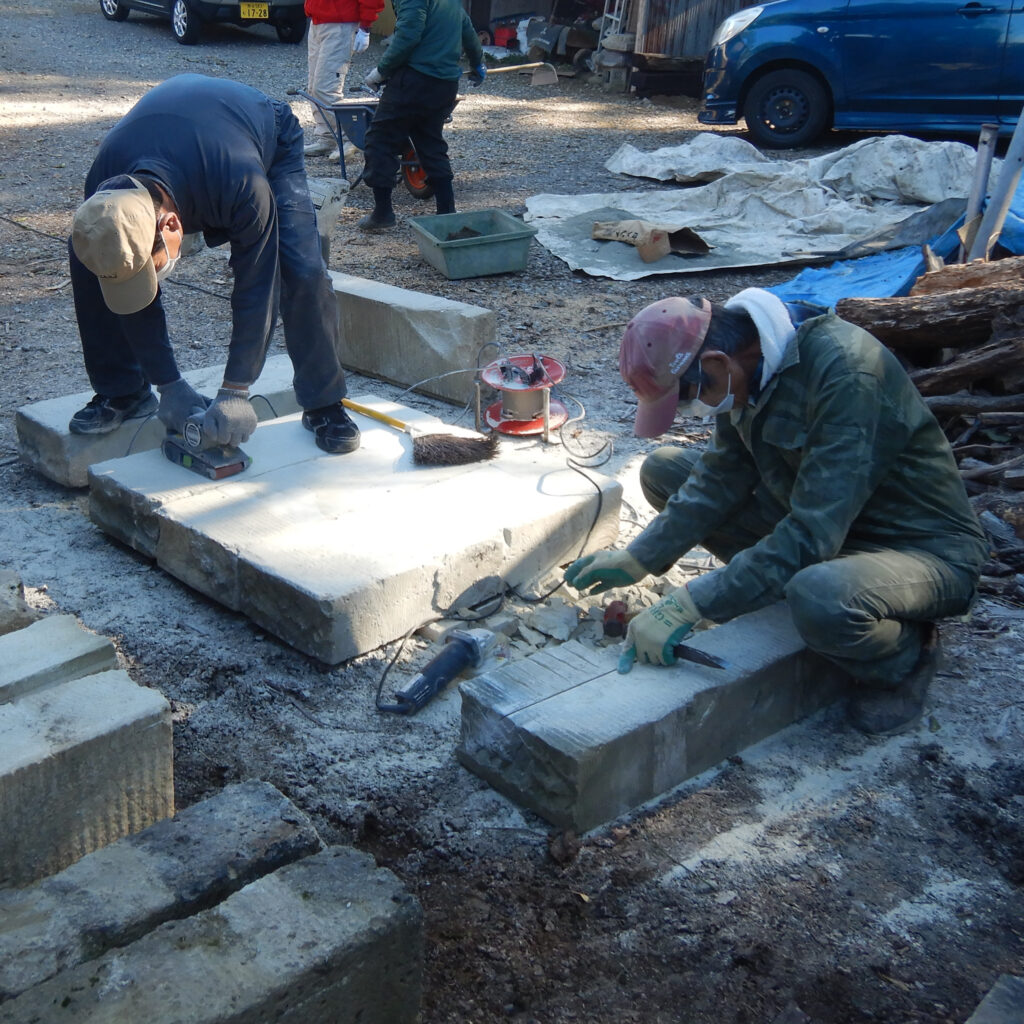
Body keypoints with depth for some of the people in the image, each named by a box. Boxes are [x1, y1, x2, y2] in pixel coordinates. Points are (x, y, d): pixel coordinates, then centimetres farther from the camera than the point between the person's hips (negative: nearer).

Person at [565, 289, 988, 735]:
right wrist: (638, 559, -2)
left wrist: (687, 606, -34)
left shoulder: (845, 374, -32)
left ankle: (905, 655, -7)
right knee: (662, 470, 0)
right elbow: (721, 477, 4)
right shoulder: (748, 363, -6)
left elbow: (811, 537, -35)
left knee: (819, 599, -42)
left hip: (925, 548, -8)